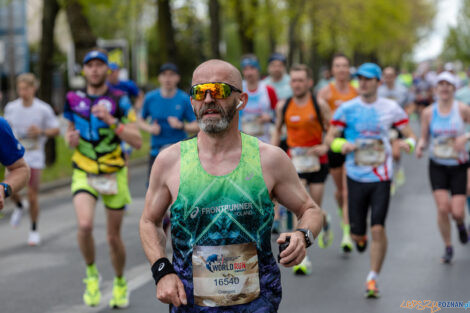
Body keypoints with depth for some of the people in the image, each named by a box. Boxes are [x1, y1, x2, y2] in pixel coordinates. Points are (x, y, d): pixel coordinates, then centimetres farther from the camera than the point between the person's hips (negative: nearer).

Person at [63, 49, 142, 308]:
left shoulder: (119, 100, -7)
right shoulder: (74, 99, 1)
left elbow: (137, 141, -12)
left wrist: (110, 120, -24)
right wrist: (70, 138, -6)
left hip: (114, 175, -1)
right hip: (84, 173, 1)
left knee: (113, 236, 7)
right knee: (85, 225, -24)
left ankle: (120, 284, 33)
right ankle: (91, 273, 2)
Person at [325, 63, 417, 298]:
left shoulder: (391, 108, 2)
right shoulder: (347, 109, 0)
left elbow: (410, 135, 7)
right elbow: (330, 138, 2)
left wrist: (407, 142, -17)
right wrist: (343, 144, -20)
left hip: (381, 177, -1)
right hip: (356, 176, 1)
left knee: (378, 228, -11)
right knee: (357, 232, 3)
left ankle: (373, 279, 2)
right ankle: (360, 238, 43)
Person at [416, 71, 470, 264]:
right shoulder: (429, 112, -1)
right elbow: (424, 138, 4)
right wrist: (420, 147, -16)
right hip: (437, 166, 1)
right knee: (442, 208, -11)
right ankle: (448, 247, 10)